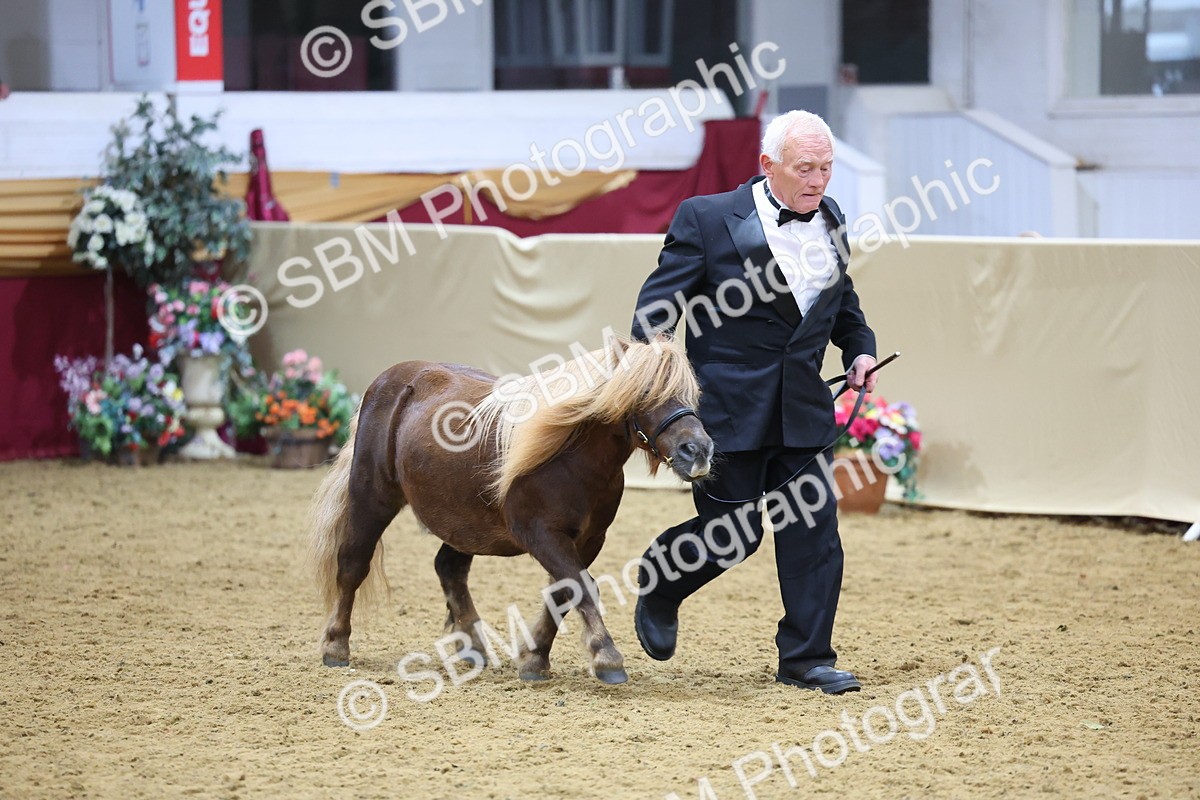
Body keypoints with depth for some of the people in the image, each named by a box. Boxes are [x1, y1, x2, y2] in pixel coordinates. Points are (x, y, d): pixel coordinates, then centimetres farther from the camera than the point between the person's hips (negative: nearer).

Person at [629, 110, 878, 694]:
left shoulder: (829, 221, 9)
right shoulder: (707, 219, -8)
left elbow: (843, 300, 26)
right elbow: (658, 306, -8)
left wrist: (859, 349, 9)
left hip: (802, 408, 5)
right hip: (727, 405, -5)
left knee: (814, 531, 0)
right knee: (731, 535, 0)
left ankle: (806, 658, 9)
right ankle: (658, 586, 29)